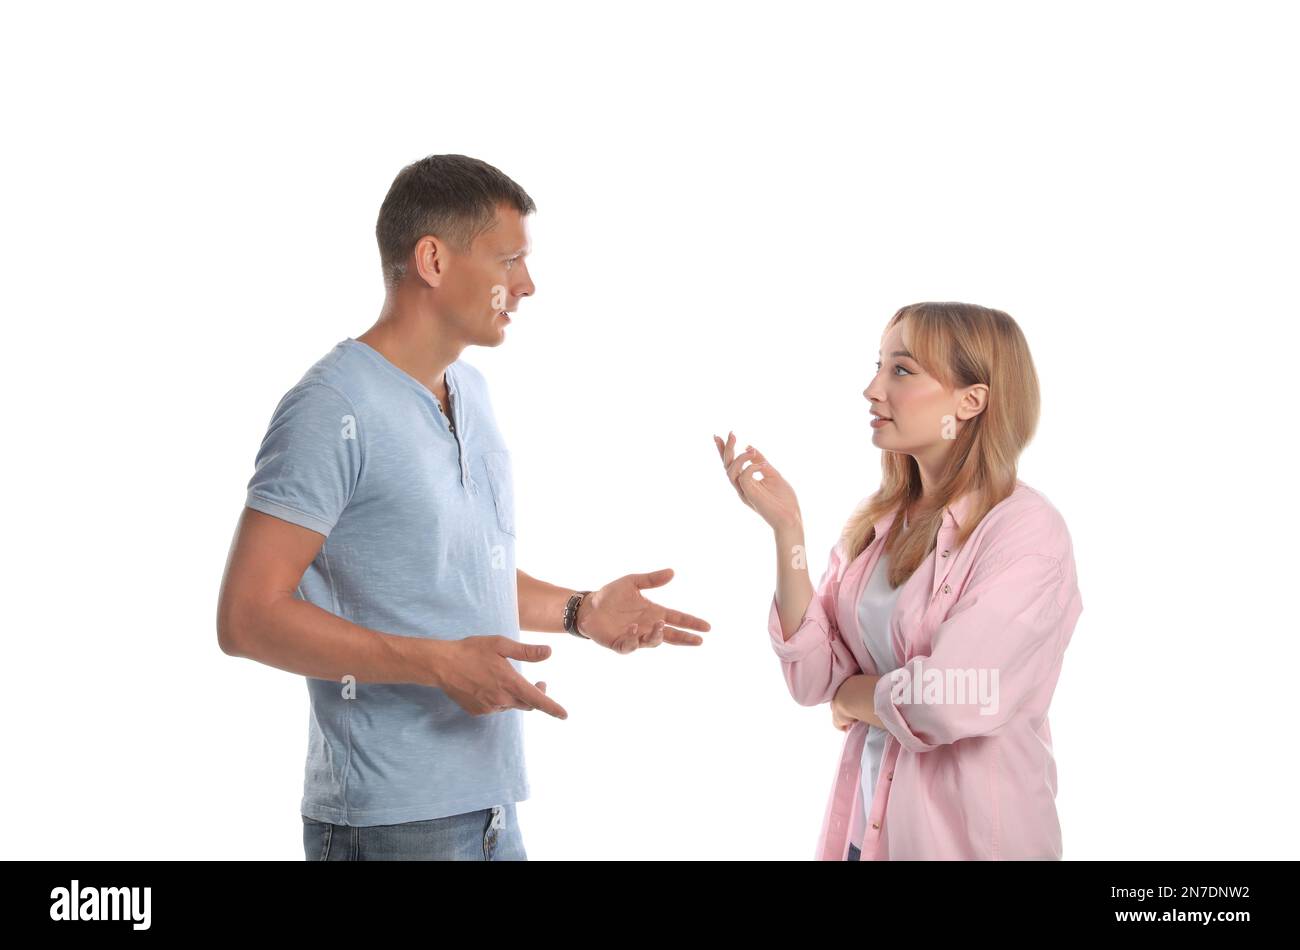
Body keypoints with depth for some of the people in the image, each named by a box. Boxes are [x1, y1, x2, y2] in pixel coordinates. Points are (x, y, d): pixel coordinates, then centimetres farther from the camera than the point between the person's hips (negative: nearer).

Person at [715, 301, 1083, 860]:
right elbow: (812, 679, -4)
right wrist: (786, 526, -12)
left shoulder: (1026, 530, -18)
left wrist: (854, 694, -7)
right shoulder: (878, 519, 1)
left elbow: (949, 705, -26)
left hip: (969, 835, -5)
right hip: (865, 822, 6)